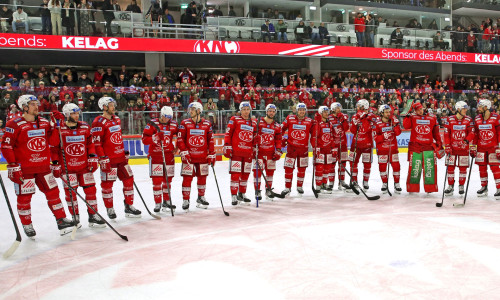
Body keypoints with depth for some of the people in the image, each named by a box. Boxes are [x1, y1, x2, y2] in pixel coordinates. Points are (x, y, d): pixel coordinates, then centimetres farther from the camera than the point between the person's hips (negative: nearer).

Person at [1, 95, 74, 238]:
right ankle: (27, 225, 21)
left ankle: (61, 220, 17)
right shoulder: (15, 124, -9)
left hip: (43, 166, 5)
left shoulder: (44, 123, 8)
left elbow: (53, 142, 5)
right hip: (24, 169, -5)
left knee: (53, 192, 8)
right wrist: (12, 166, -14)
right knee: (24, 197, 4)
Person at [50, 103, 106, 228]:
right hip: (67, 167, -3)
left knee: (90, 189, 4)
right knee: (70, 192, 2)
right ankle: (75, 218, 17)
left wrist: (92, 158, 2)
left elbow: (90, 143, 11)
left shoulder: (85, 127, 6)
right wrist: (55, 165, -4)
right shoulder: (59, 129, -6)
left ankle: (93, 216, 15)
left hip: (84, 165, 4)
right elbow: (54, 148, -2)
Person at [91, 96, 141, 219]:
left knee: (129, 179, 9)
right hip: (108, 159, -8)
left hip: (121, 157, 8)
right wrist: (102, 158, -19)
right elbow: (97, 142, -15)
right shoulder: (99, 122, -11)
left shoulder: (117, 120, 15)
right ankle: (110, 209, 16)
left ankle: (129, 206, 21)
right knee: (107, 184, 0)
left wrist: (125, 152, 22)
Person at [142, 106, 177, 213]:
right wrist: (153, 138, -27)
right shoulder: (152, 123, -6)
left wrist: (176, 146, 8)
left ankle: (166, 201, 26)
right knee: (157, 180, -6)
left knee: (168, 179, 11)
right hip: (155, 156, -4)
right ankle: (158, 203, 4)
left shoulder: (174, 124, 6)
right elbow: (144, 139, -10)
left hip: (169, 156, 4)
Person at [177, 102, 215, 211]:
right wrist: (184, 152, -12)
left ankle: (201, 197, 28)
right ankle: (185, 200, 7)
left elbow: (210, 140, 8)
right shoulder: (184, 123, 0)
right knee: (187, 178, -4)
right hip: (189, 156, -2)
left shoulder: (207, 124, 5)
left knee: (202, 177, 10)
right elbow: (180, 139, -3)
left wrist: (211, 155, 5)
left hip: (203, 157, 2)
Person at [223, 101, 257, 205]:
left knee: (245, 174, 11)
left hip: (248, 153, 5)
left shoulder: (254, 123, 16)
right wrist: (227, 146, -9)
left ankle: (241, 194, 26)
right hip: (236, 152, -5)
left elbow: (255, 138, 22)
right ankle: (234, 196, 0)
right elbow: (228, 133, -3)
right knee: (235, 174, -7)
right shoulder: (234, 120, 2)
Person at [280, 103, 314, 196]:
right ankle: (287, 188, 7)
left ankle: (300, 186, 28)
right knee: (288, 167, -3)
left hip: (303, 148, 2)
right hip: (291, 147, -2)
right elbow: (282, 129, 7)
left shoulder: (309, 121, 2)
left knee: (302, 168, 11)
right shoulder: (289, 118, -1)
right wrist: (282, 138, 0)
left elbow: (313, 133, 9)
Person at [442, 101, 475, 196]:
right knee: (450, 166, 1)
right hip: (452, 147, -1)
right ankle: (450, 186, 13)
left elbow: (471, 132, -2)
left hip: (464, 147, 1)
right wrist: (447, 146, -6)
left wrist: (467, 140, -21)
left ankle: (461, 186, 18)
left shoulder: (469, 120, 2)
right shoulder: (449, 119, -1)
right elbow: (446, 134, -1)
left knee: (463, 167, 4)